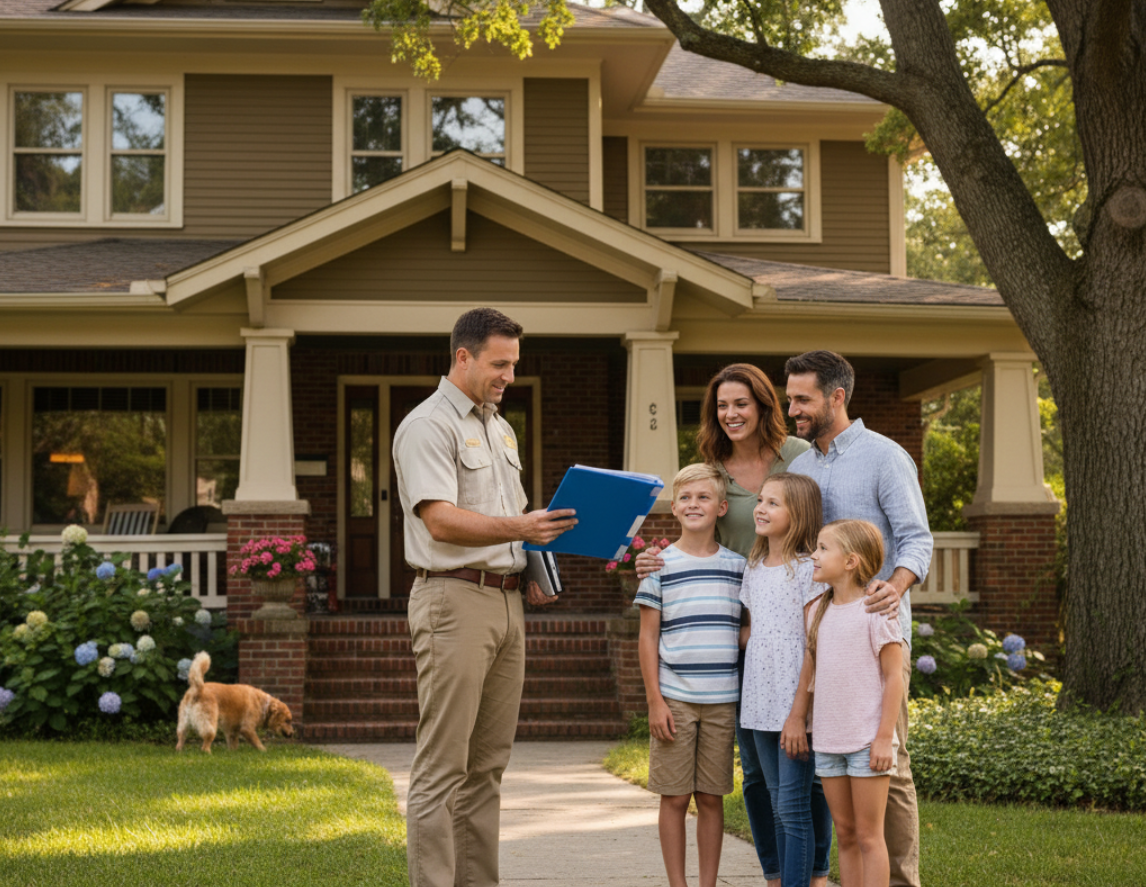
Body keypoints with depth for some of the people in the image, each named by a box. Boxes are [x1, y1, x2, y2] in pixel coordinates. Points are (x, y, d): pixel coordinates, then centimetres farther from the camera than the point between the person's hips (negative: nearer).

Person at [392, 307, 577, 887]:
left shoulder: (499, 429, 20)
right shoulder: (428, 426, -8)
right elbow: (441, 520, -19)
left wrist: (531, 571, 11)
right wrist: (520, 528, -29)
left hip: (507, 601, 9)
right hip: (455, 599, -9)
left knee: (488, 762, 10)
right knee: (443, 765, -8)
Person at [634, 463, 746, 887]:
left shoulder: (738, 566, 7)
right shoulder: (661, 564, 0)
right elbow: (648, 637, 1)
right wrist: (655, 700, -5)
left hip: (722, 701, 2)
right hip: (675, 699, -2)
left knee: (711, 797, 7)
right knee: (675, 796, 2)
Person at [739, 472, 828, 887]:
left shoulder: (807, 570, -8)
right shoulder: (754, 569, 12)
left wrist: (800, 712, -16)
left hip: (794, 705, -7)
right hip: (760, 705, 7)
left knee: (794, 808, -6)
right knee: (778, 807, 11)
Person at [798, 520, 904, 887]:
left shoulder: (874, 610, -10)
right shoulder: (819, 611, 10)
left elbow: (894, 676, -10)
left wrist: (884, 737, -13)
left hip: (867, 742, -6)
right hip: (828, 741, 6)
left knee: (868, 835, -1)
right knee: (844, 833, 11)